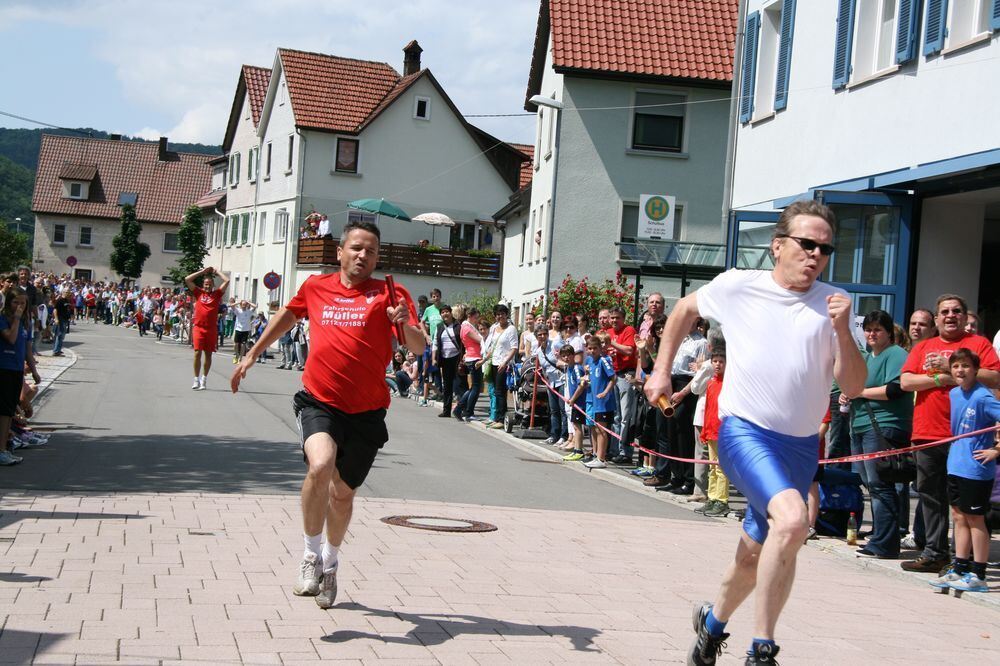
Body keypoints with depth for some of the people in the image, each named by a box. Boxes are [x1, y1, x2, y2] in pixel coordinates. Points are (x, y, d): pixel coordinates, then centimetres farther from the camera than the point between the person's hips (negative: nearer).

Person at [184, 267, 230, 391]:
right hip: (198, 327, -1)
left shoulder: (217, 294, 7)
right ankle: (196, 379, 0)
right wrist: (203, 271, 8)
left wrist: (216, 272, 13)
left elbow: (227, 281, 1)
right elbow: (187, 280, 4)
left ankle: (204, 378, 19)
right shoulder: (198, 292, 8)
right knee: (197, 353, -7)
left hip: (211, 328, 1)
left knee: (208, 354, 7)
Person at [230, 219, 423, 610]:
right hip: (320, 402, 0)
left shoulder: (389, 295, -2)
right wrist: (252, 355, 32)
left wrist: (406, 323, -31)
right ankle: (311, 555, -7)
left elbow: (418, 348, -10)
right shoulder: (316, 287, 6)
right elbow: (288, 315, 26)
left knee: (343, 492, 11)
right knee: (320, 465, -27)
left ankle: (330, 562, 38)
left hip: (366, 412, 0)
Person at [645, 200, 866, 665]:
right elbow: (685, 309, 16)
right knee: (792, 520, -30)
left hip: (801, 445, 4)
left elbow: (852, 388, -4)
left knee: (754, 556, 13)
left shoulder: (835, 303, 0)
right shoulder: (737, 287, -4)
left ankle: (714, 620, 44)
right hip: (744, 431, -4)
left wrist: (842, 331, -18)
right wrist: (661, 371, 14)